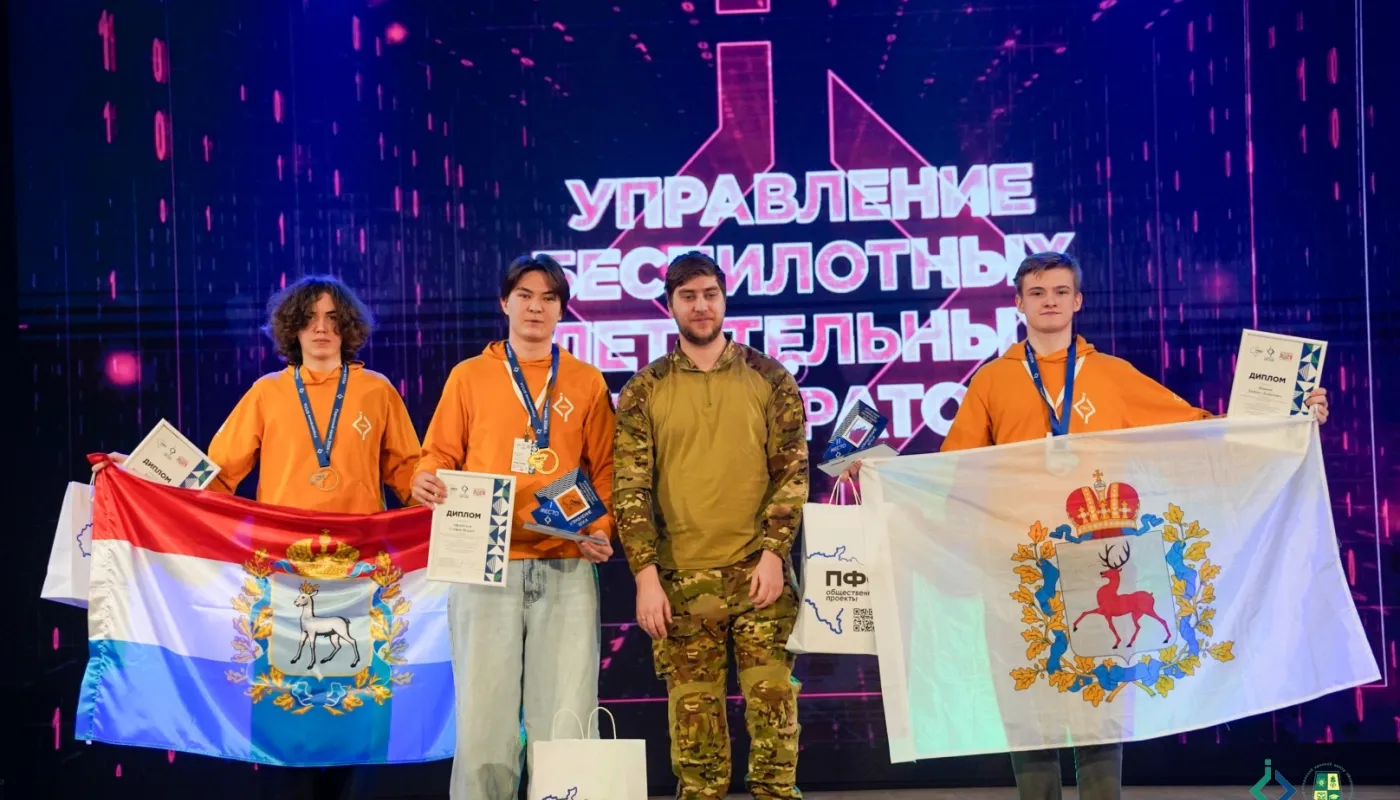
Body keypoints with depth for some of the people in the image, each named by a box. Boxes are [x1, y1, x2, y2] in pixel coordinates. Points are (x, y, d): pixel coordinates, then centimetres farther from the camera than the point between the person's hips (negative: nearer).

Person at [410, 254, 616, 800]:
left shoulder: (587, 382, 11)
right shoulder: (469, 376, 10)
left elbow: (603, 471, 10)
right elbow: (440, 456, 10)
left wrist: (602, 529, -6)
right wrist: (426, 481, -12)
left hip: (566, 568, 1)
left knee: (565, 719, -1)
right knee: (483, 713, -3)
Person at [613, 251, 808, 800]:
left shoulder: (769, 379, 5)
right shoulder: (643, 392, 5)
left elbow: (792, 473, 2)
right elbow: (629, 488, 1)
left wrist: (773, 553, -9)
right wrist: (646, 575, -8)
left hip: (757, 571, 0)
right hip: (681, 579, 1)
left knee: (771, 702, -1)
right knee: (693, 712, 5)